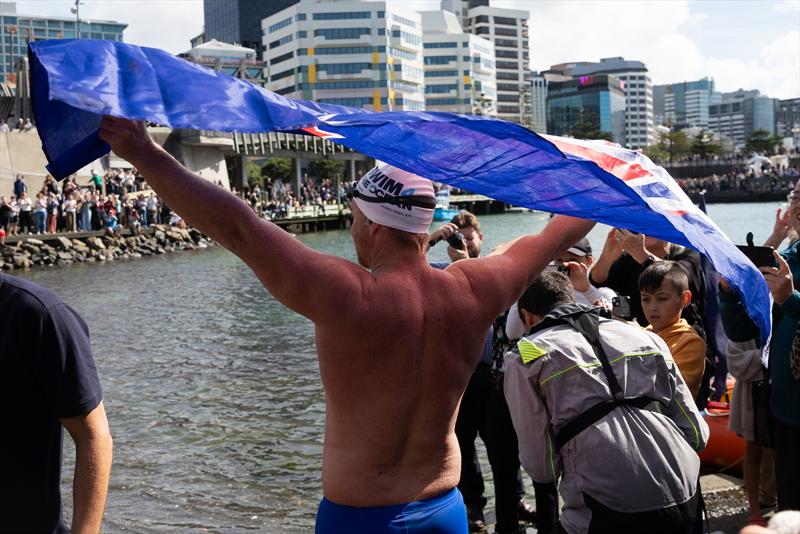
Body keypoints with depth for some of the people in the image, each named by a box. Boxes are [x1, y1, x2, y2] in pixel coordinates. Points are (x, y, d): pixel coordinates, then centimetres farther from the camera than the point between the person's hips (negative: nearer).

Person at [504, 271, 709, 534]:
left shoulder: (526, 356, 5)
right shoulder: (644, 336, 16)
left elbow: (541, 467, 3)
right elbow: (697, 435, 15)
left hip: (610, 511, -5)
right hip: (686, 501, 5)